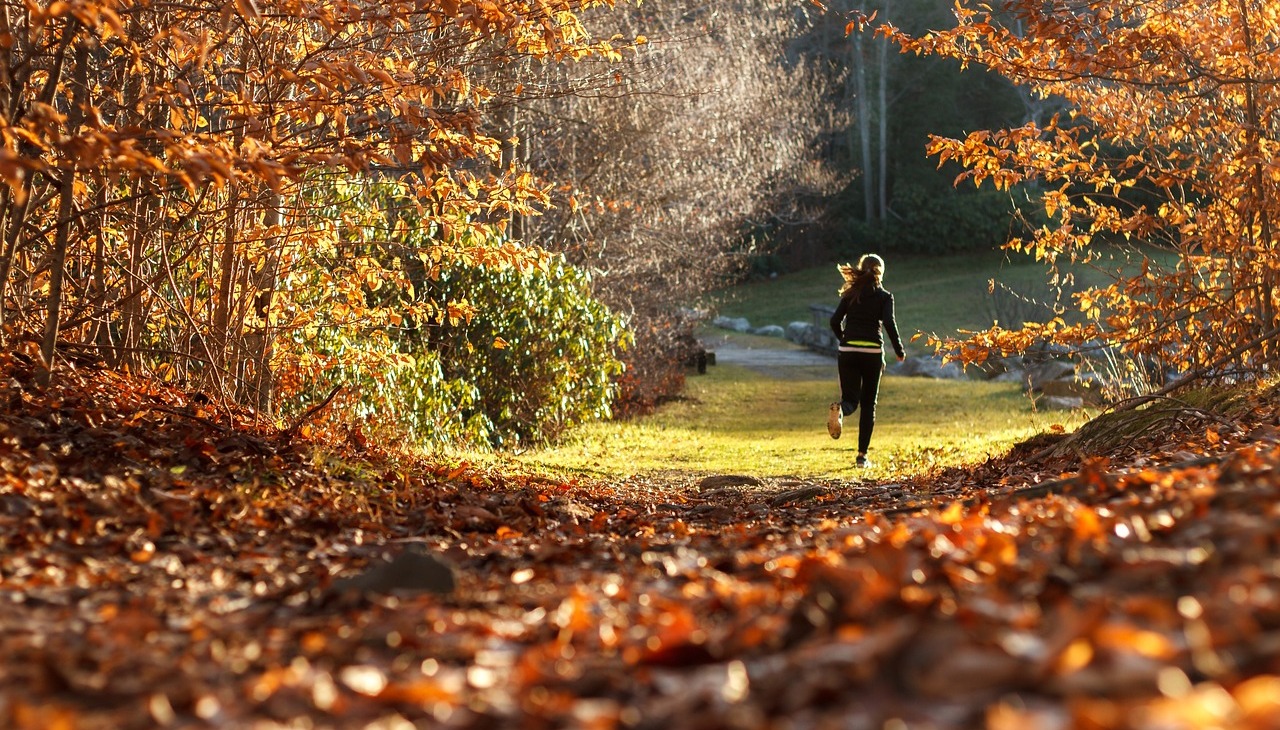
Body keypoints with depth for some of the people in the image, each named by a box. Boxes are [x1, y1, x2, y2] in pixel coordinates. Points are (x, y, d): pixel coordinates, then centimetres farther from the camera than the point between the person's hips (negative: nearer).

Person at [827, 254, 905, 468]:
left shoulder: (850, 294, 9)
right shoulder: (884, 296, 1)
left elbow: (835, 321, 3)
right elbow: (889, 323, -12)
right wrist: (899, 351, -1)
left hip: (847, 352, 2)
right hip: (872, 353, -2)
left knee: (850, 400, 6)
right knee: (868, 405, 9)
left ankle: (839, 410, -33)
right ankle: (862, 455, 6)